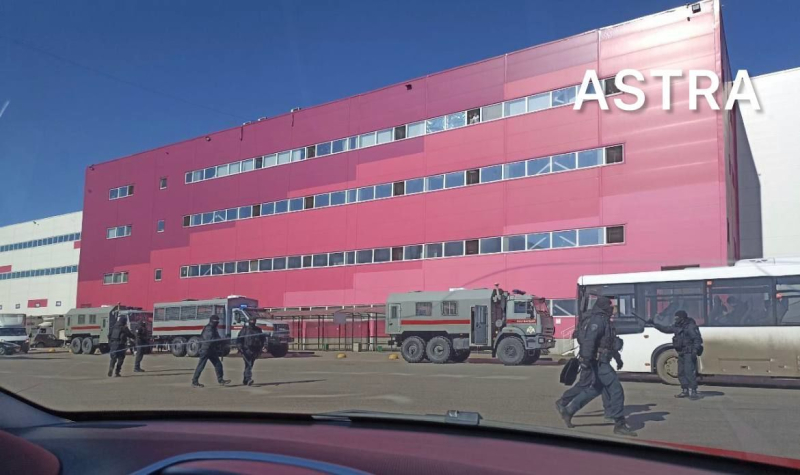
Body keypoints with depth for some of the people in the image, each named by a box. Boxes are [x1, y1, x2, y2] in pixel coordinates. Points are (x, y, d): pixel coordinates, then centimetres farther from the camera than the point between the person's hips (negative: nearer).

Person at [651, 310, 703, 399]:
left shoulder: (691, 327, -14)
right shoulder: (677, 327, 12)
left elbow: (698, 339, -18)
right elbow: (666, 329, 21)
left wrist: (695, 351, -26)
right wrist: (654, 324, 17)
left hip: (689, 354, -9)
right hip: (681, 354, 9)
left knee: (689, 373, -14)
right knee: (681, 373, 13)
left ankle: (693, 392, -12)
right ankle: (685, 391, 22)